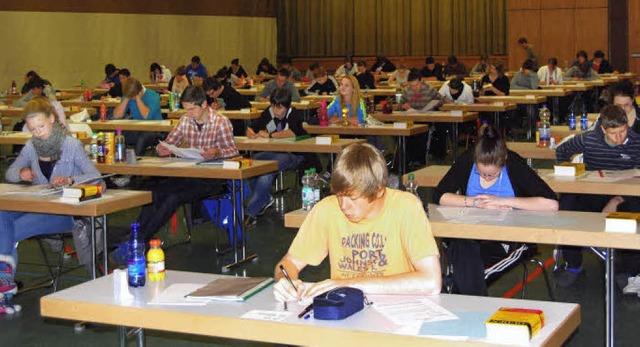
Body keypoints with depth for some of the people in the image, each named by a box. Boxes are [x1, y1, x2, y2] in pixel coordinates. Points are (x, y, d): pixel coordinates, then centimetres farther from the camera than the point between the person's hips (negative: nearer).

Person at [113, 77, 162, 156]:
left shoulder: (153, 96, -9)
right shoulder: (129, 96, 5)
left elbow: (147, 116, -24)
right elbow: (117, 115, -4)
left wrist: (138, 99, -18)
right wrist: (126, 99, -9)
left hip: (152, 130, -5)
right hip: (135, 130, 5)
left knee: (142, 138, -37)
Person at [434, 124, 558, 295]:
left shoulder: (515, 165, -12)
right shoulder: (466, 161, -5)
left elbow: (552, 203, -21)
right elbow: (439, 196, -5)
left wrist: (502, 201, -20)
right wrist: (476, 202, -17)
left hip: (508, 240, -3)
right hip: (469, 235, 3)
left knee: (465, 272, -30)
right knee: (462, 252, -33)